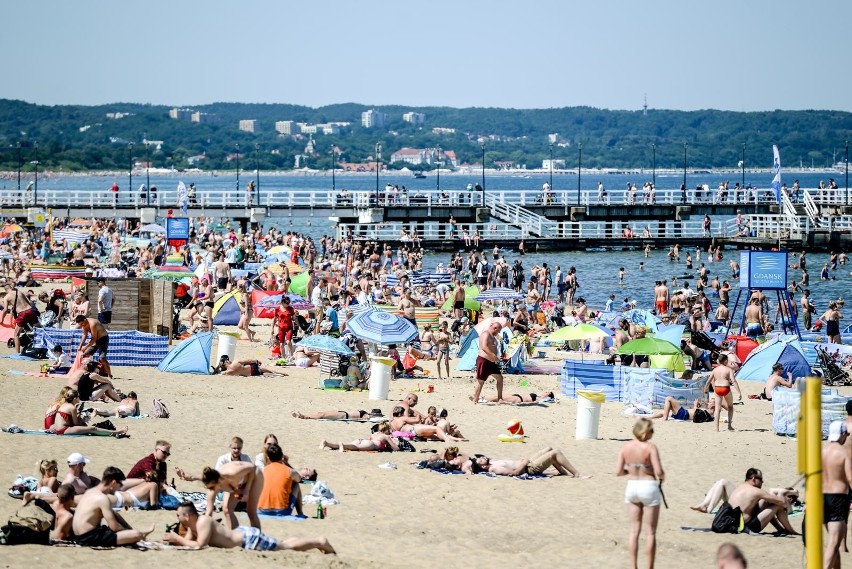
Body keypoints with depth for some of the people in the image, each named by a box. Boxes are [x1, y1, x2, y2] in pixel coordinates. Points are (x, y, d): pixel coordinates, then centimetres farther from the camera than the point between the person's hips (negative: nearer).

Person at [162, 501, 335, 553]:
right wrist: (173, 540, -5)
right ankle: (319, 542, 30)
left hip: (249, 539, -9)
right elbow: (187, 542, 12)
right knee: (284, 544, 20)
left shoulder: (203, 522, -25)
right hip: (242, 533, 9)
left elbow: (199, 545, -34)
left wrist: (177, 538, -28)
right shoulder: (193, 526, 4)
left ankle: (320, 542, 12)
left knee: (287, 546, 1)